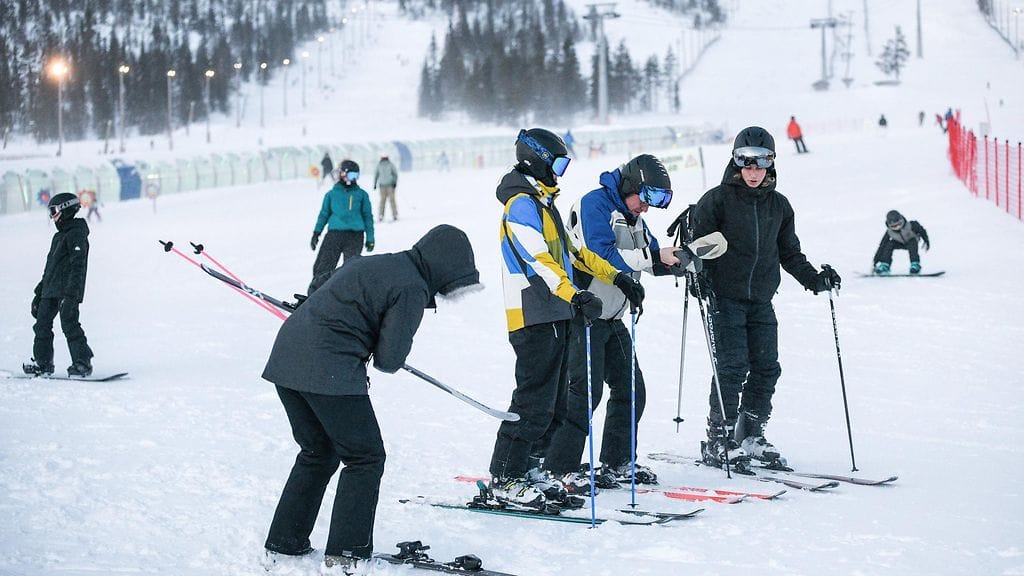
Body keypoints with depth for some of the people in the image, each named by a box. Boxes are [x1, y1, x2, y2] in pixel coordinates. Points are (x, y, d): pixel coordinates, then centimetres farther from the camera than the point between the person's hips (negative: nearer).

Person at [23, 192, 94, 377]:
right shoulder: (58, 236, 22)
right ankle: (42, 362, 14)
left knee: (69, 324, -13)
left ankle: (83, 363, -10)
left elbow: (77, 266, -18)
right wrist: (39, 293, 25)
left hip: (68, 292, -9)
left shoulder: (77, 234, -9)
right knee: (42, 324, 7)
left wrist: (70, 294, -26)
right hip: (50, 291, 10)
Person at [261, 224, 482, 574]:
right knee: (366, 458, 4)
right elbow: (390, 359, -9)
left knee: (318, 454, 22)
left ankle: (283, 546, 25)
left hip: (287, 357, 9)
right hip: (329, 371, -9)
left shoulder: (380, 264, 19)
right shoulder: (413, 288, -8)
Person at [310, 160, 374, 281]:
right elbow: (324, 214, 15)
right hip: (335, 234, 1)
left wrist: (370, 238, 9)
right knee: (323, 266, -1)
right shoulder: (332, 194, 9)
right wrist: (316, 233, 10)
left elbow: (368, 216, 12)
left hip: (355, 236, -1)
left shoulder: (361, 194, 8)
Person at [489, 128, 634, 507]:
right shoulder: (521, 204, -12)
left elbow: (572, 252, 26)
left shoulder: (543, 203, 20)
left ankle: (528, 469, 21)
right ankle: (505, 478, -4)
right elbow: (538, 260, -25)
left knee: (554, 402, 12)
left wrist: (617, 278, 20)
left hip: (554, 316, 10)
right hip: (533, 317, -10)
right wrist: (575, 296, -36)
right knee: (535, 400, -10)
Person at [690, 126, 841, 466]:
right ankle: (719, 441, -4)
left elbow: (789, 254, 19)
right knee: (732, 367, -10)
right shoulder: (718, 199, -2)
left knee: (766, 368, 2)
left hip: (761, 301, 5)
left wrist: (815, 279, 8)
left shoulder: (779, 205, 13)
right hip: (725, 297, -5)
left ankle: (750, 436, 14)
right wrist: (699, 276, -17)